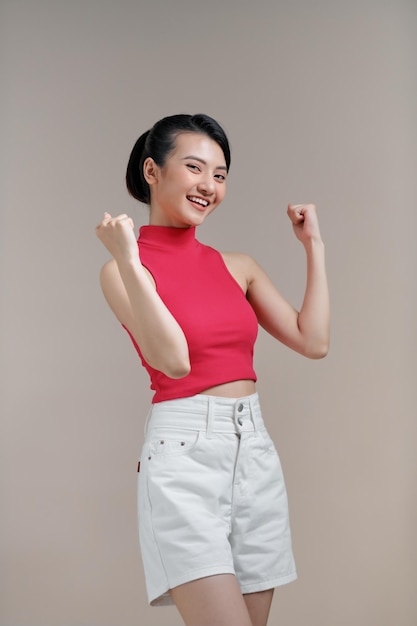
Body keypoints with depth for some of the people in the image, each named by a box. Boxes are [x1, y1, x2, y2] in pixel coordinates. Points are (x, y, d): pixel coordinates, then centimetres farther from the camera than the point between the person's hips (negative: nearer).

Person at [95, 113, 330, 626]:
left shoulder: (237, 267, 12)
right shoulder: (123, 269, -2)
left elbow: (313, 342, 5)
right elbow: (173, 359, -16)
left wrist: (313, 246, 10)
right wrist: (130, 262, -17)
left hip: (254, 448, 6)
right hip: (184, 450, -5)